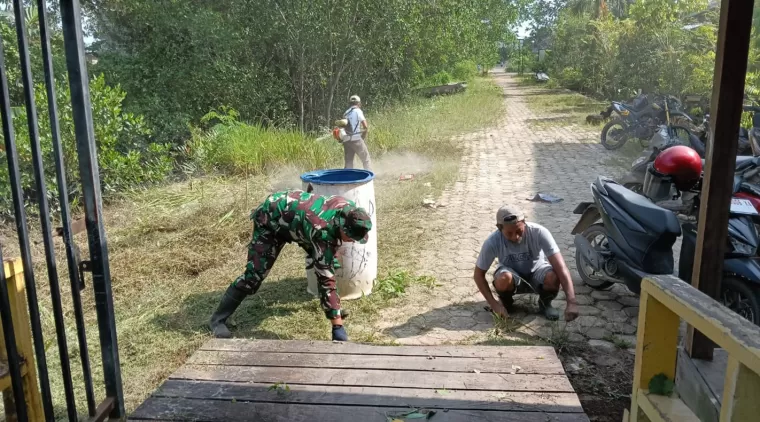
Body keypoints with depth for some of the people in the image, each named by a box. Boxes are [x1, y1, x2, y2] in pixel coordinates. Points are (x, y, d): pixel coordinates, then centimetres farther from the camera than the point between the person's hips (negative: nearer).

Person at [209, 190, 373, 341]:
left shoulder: (348, 209, -20)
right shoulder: (323, 231, -42)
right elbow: (326, 280, -40)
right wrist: (338, 327, -39)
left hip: (291, 208, 8)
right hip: (271, 218, -8)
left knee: (325, 264, 5)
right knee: (255, 272, -12)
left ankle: (332, 307, 24)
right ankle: (218, 320, 3)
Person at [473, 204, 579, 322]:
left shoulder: (539, 232, -31)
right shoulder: (492, 242, -28)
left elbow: (561, 267, -35)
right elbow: (479, 275, -16)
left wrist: (571, 302, -45)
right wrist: (494, 304, -25)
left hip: (536, 271, 0)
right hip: (511, 274, 0)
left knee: (553, 277, -34)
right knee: (503, 279, -36)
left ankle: (545, 303, 0)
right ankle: (506, 303, 0)